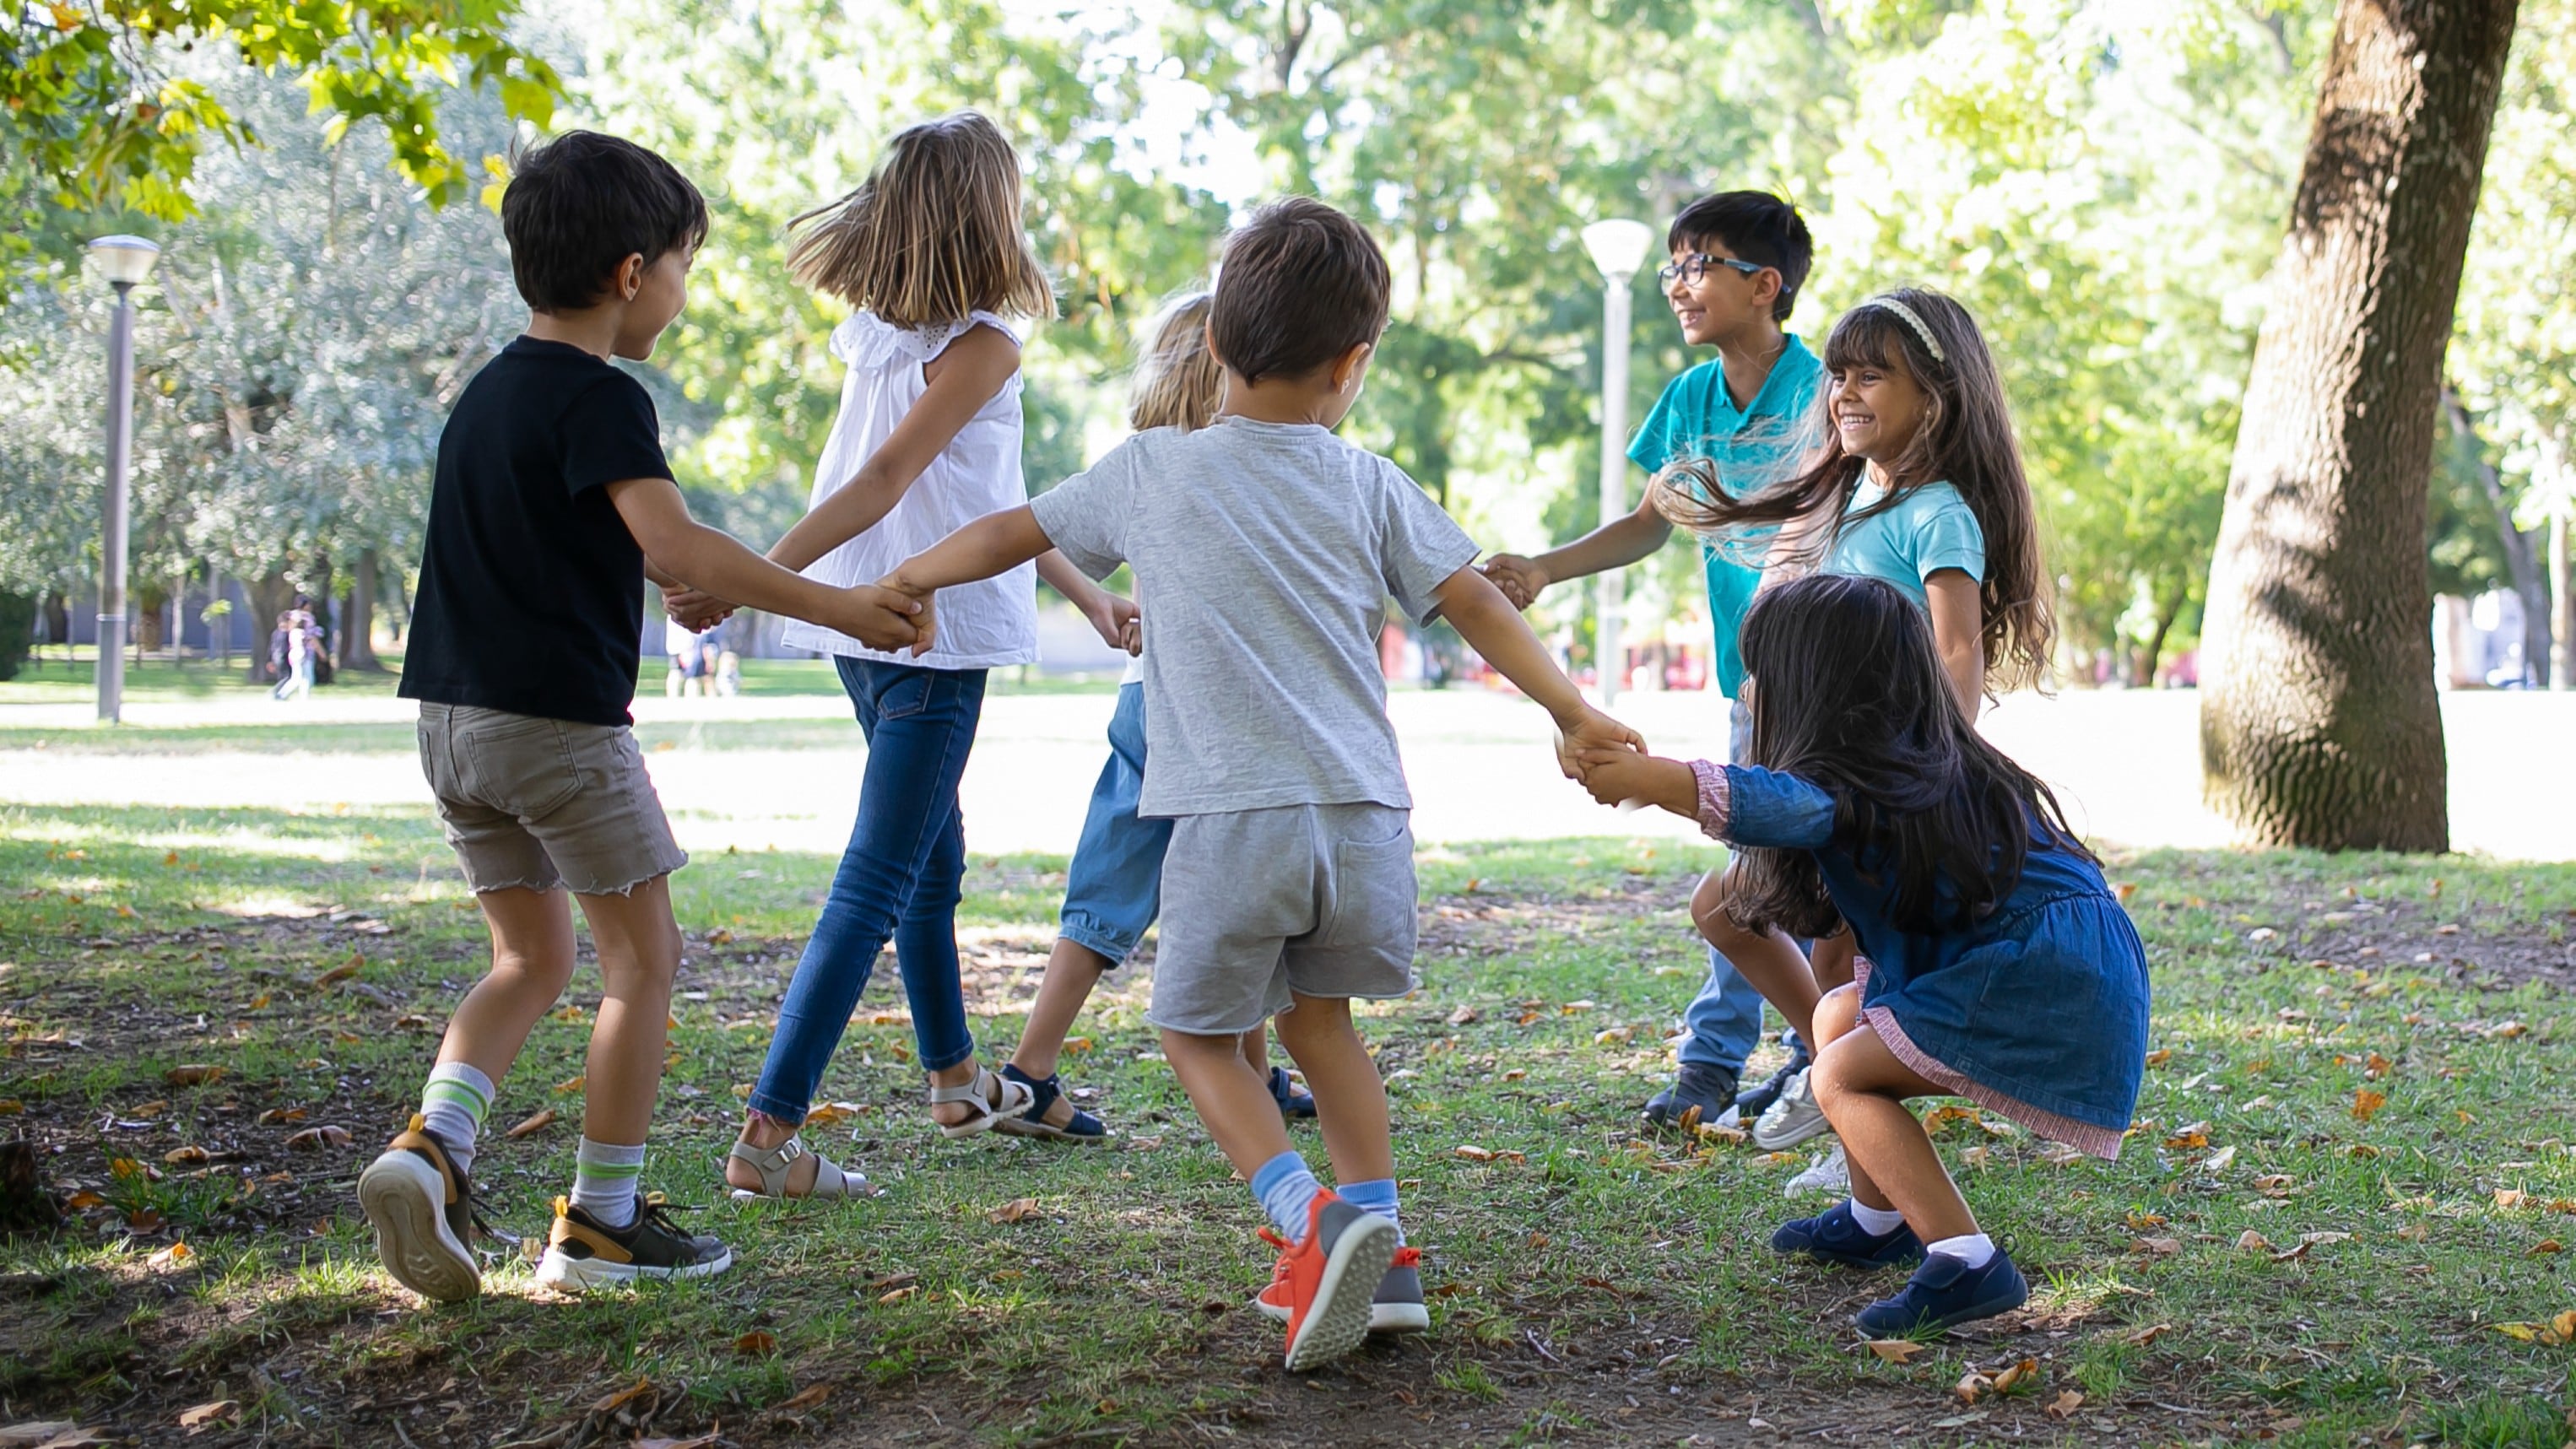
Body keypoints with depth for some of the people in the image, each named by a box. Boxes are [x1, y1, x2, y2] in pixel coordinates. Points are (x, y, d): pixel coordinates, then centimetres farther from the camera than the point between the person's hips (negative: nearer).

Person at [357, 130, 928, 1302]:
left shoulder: (488, 391, 15)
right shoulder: (598, 398, -13)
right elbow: (673, 547, -26)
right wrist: (833, 605, -23)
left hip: (455, 715, 8)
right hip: (561, 717, -8)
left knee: (532, 958, 17)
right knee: (643, 955, 5)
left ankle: (433, 1145, -4)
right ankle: (601, 1220, 8)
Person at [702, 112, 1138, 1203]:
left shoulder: (876, 331, 12)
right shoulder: (983, 345, -13)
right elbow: (884, 482, -22)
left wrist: (1083, 591, 23)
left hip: (860, 624, 9)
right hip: (930, 632, -9)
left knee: (933, 855, 23)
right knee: (876, 885, -6)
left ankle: (956, 1078, 40)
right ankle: (768, 1133, -10)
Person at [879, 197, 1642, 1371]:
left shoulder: (1152, 469, 6)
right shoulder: (1369, 485, 9)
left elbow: (1008, 534, 16)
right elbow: (1478, 605, 6)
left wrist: (911, 580, 34)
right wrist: (1574, 714, 15)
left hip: (1232, 820, -3)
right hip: (1364, 813, 3)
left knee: (1198, 1032, 13)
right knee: (1317, 1013, 24)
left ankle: (1309, 1218, -10)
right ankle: (1376, 1249, 19)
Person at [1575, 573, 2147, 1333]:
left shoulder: (1857, 784, -15)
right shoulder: (1927, 763, 15)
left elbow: (1765, 803, -36)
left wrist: (1636, 776, -33)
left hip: (2050, 985, -10)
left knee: (1842, 1075, -6)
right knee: (1838, 1017, 19)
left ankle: (1968, 1263, -15)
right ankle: (1877, 1222, 32)